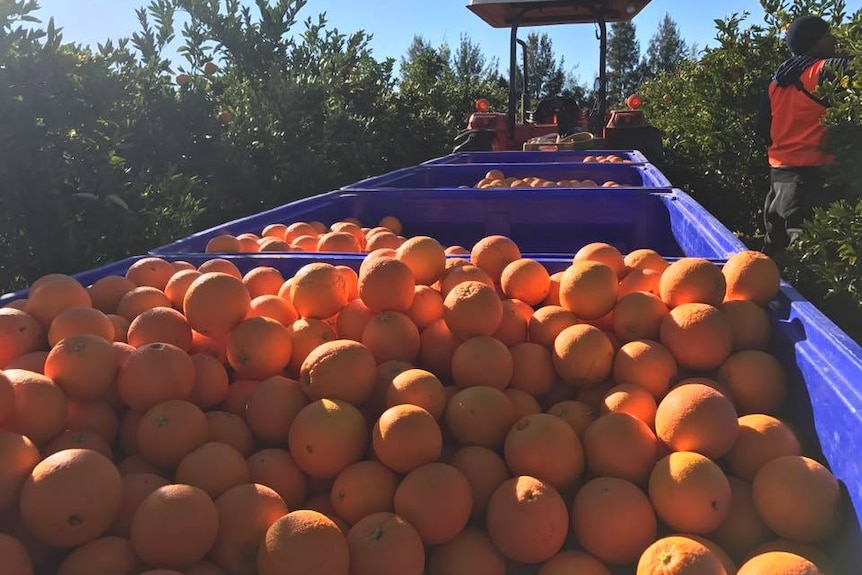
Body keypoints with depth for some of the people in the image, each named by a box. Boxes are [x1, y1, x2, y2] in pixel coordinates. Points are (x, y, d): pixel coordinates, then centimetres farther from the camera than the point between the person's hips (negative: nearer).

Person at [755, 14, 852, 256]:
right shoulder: (826, 70, -9)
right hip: (813, 171, -8)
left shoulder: (777, 79, 13)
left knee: (776, 242, 15)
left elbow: (762, 127, 17)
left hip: (779, 169, 8)